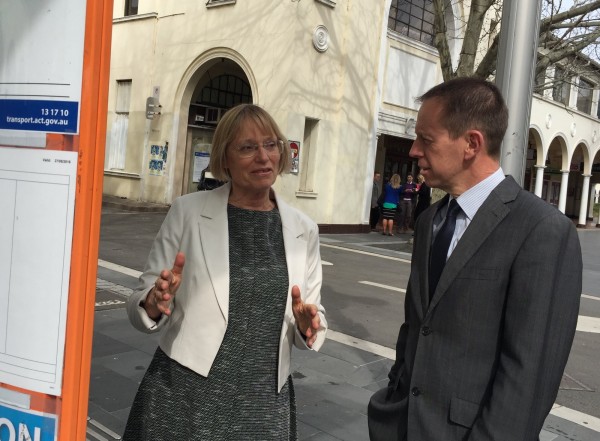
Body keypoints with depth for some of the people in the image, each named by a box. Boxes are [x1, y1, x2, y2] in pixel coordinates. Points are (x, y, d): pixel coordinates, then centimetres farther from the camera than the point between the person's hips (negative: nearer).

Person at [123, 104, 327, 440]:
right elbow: (144, 306, -1)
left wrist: (307, 326, -14)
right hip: (184, 395, -2)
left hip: (264, 403, 2)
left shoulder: (303, 229, 1)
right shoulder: (188, 211, -6)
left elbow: (311, 324, 8)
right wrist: (155, 304, -22)